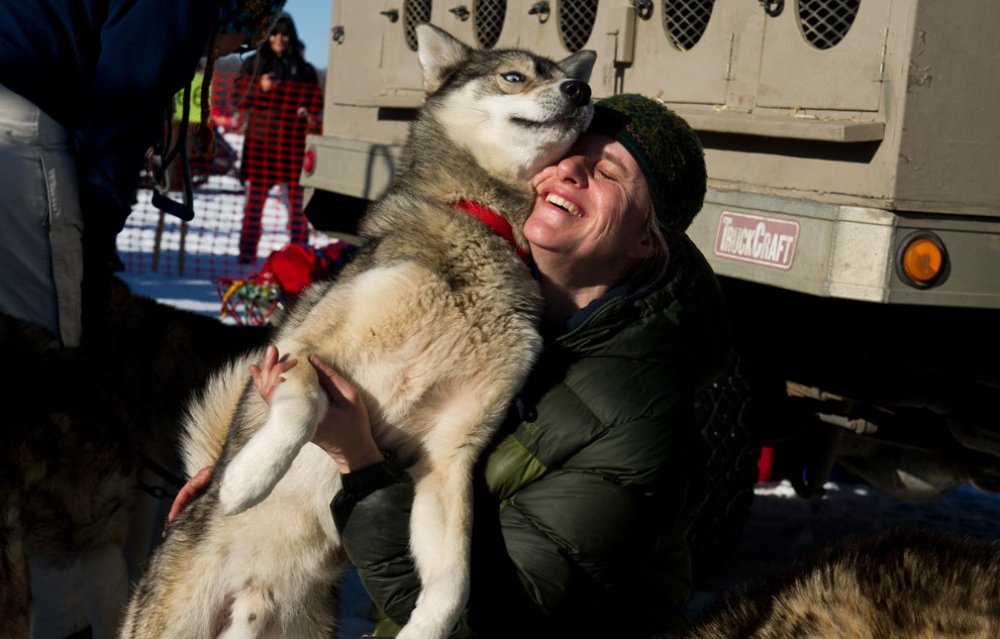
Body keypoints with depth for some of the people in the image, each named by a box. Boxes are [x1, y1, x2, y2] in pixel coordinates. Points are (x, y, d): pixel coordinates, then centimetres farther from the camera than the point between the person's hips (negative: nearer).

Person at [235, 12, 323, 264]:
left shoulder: (304, 70, 8)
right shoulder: (253, 64, 9)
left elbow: (314, 102, 8)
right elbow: (239, 94, 5)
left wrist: (311, 116, -13)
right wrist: (259, 87, -13)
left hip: (292, 141, 0)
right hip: (260, 139, 0)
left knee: (296, 196, -2)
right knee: (255, 196, 2)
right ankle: (247, 250, 5)